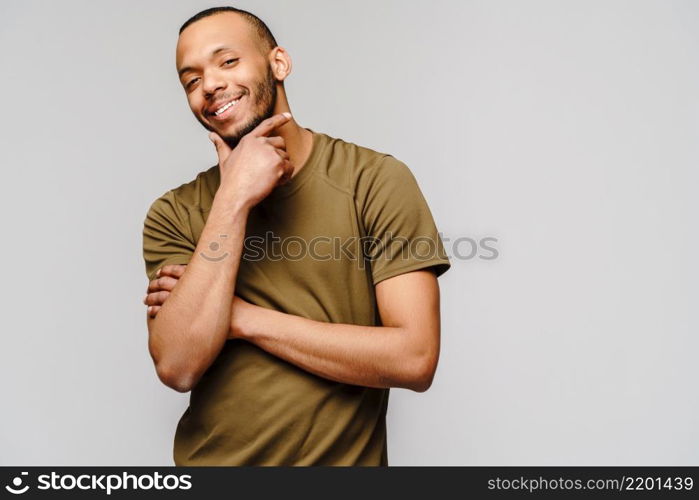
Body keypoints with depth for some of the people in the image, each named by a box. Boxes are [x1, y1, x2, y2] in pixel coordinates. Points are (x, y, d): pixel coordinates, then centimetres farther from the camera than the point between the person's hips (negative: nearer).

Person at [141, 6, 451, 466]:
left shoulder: (377, 180, -14)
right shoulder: (175, 214, -6)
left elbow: (415, 360, -20)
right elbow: (177, 368, -18)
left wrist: (240, 317, -18)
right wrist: (233, 200, -21)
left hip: (344, 459, -2)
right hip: (208, 458, 2)